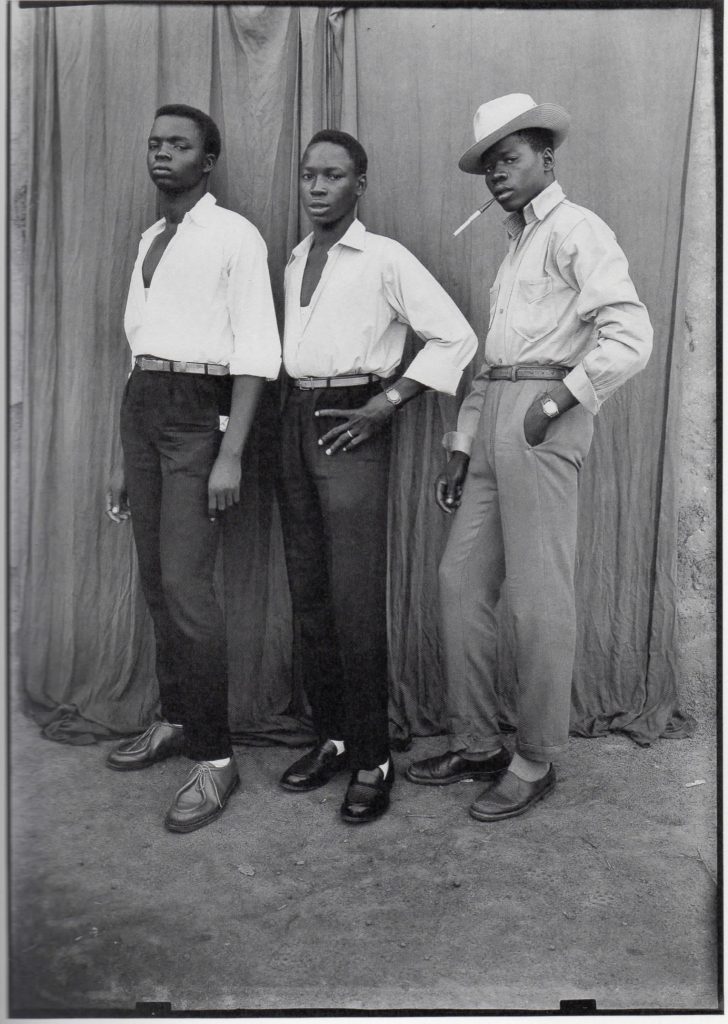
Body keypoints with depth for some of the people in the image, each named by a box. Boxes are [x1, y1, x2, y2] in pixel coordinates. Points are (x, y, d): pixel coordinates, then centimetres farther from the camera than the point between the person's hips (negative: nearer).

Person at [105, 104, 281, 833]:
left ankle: (214, 758, -1)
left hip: (197, 408, -7)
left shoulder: (234, 236, -3)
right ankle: (175, 720, 26)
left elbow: (255, 354, -10)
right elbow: (141, 342, 18)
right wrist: (127, 458, 16)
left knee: (184, 585, -12)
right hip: (140, 402, 7)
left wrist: (230, 455, -18)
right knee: (155, 580, 11)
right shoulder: (149, 240, 18)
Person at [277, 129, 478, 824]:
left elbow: (455, 338, -7)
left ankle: (372, 759, 3)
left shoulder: (385, 260, -4)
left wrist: (383, 405, -12)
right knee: (307, 593, 8)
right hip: (295, 421, 7)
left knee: (356, 601, -9)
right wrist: (292, 417, 7)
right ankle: (330, 738, 20)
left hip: (352, 427, -7)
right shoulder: (294, 261, 16)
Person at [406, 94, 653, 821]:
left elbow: (630, 337, -13)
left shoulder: (576, 231, -1)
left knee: (539, 598, -3)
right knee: (461, 581, 8)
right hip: (492, 418, 9)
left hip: (542, 419, -9)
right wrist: (460, 449, 16)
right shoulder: (515, 245, 24)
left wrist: (557, 401, -14)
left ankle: (535, 762, 11)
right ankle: (475, 744, 21)